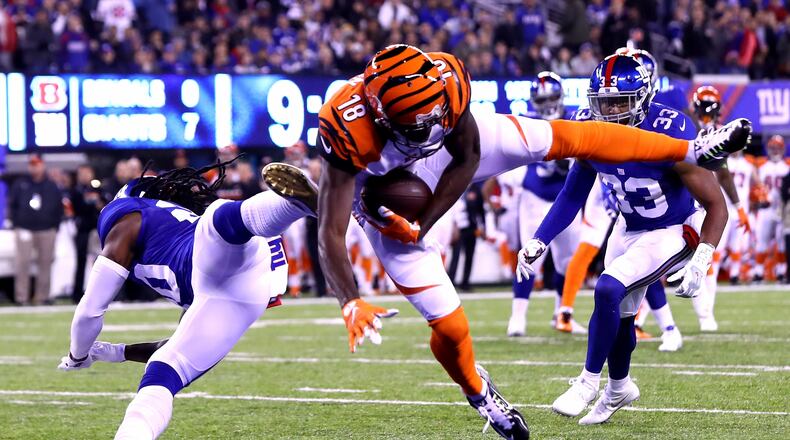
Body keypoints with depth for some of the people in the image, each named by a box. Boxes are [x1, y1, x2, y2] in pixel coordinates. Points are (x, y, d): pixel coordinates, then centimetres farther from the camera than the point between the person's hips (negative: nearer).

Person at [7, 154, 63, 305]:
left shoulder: (52, 187, 8)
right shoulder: (19, 184, 6)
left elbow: (59, 209, 10)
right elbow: (12, 205, 9)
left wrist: (55, 226, 3)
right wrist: (16, 222, 2)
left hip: (47, 231, 1)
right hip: (25, 229, -1)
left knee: (45, 264, 1)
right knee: (23, 263, -8)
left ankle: (42, 296, 7)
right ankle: (21, 297, -6)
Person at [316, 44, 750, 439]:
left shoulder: (445, 82, -34)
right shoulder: (349, 133, -43)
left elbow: (467, 159, -16)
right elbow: (331, 233, -39)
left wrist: (423, 224, -23)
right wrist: (351, 304, -52)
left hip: (453, 150, 3)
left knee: (563, 138, -1)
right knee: (449, 326, -1)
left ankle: (690, 150, 17)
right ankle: (477, 390, 33)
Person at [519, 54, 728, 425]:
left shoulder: (670, 136, -32)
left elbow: (716, 204, -24)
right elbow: (573, 195, 1)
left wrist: (701, 261, -35)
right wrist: (539, 242, -9)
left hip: (673, 233, -6)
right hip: (629, 229, 6)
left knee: (608, 291, -23)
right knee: (619, 313, 17)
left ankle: (589, 381, -3)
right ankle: (619, 388, 45)